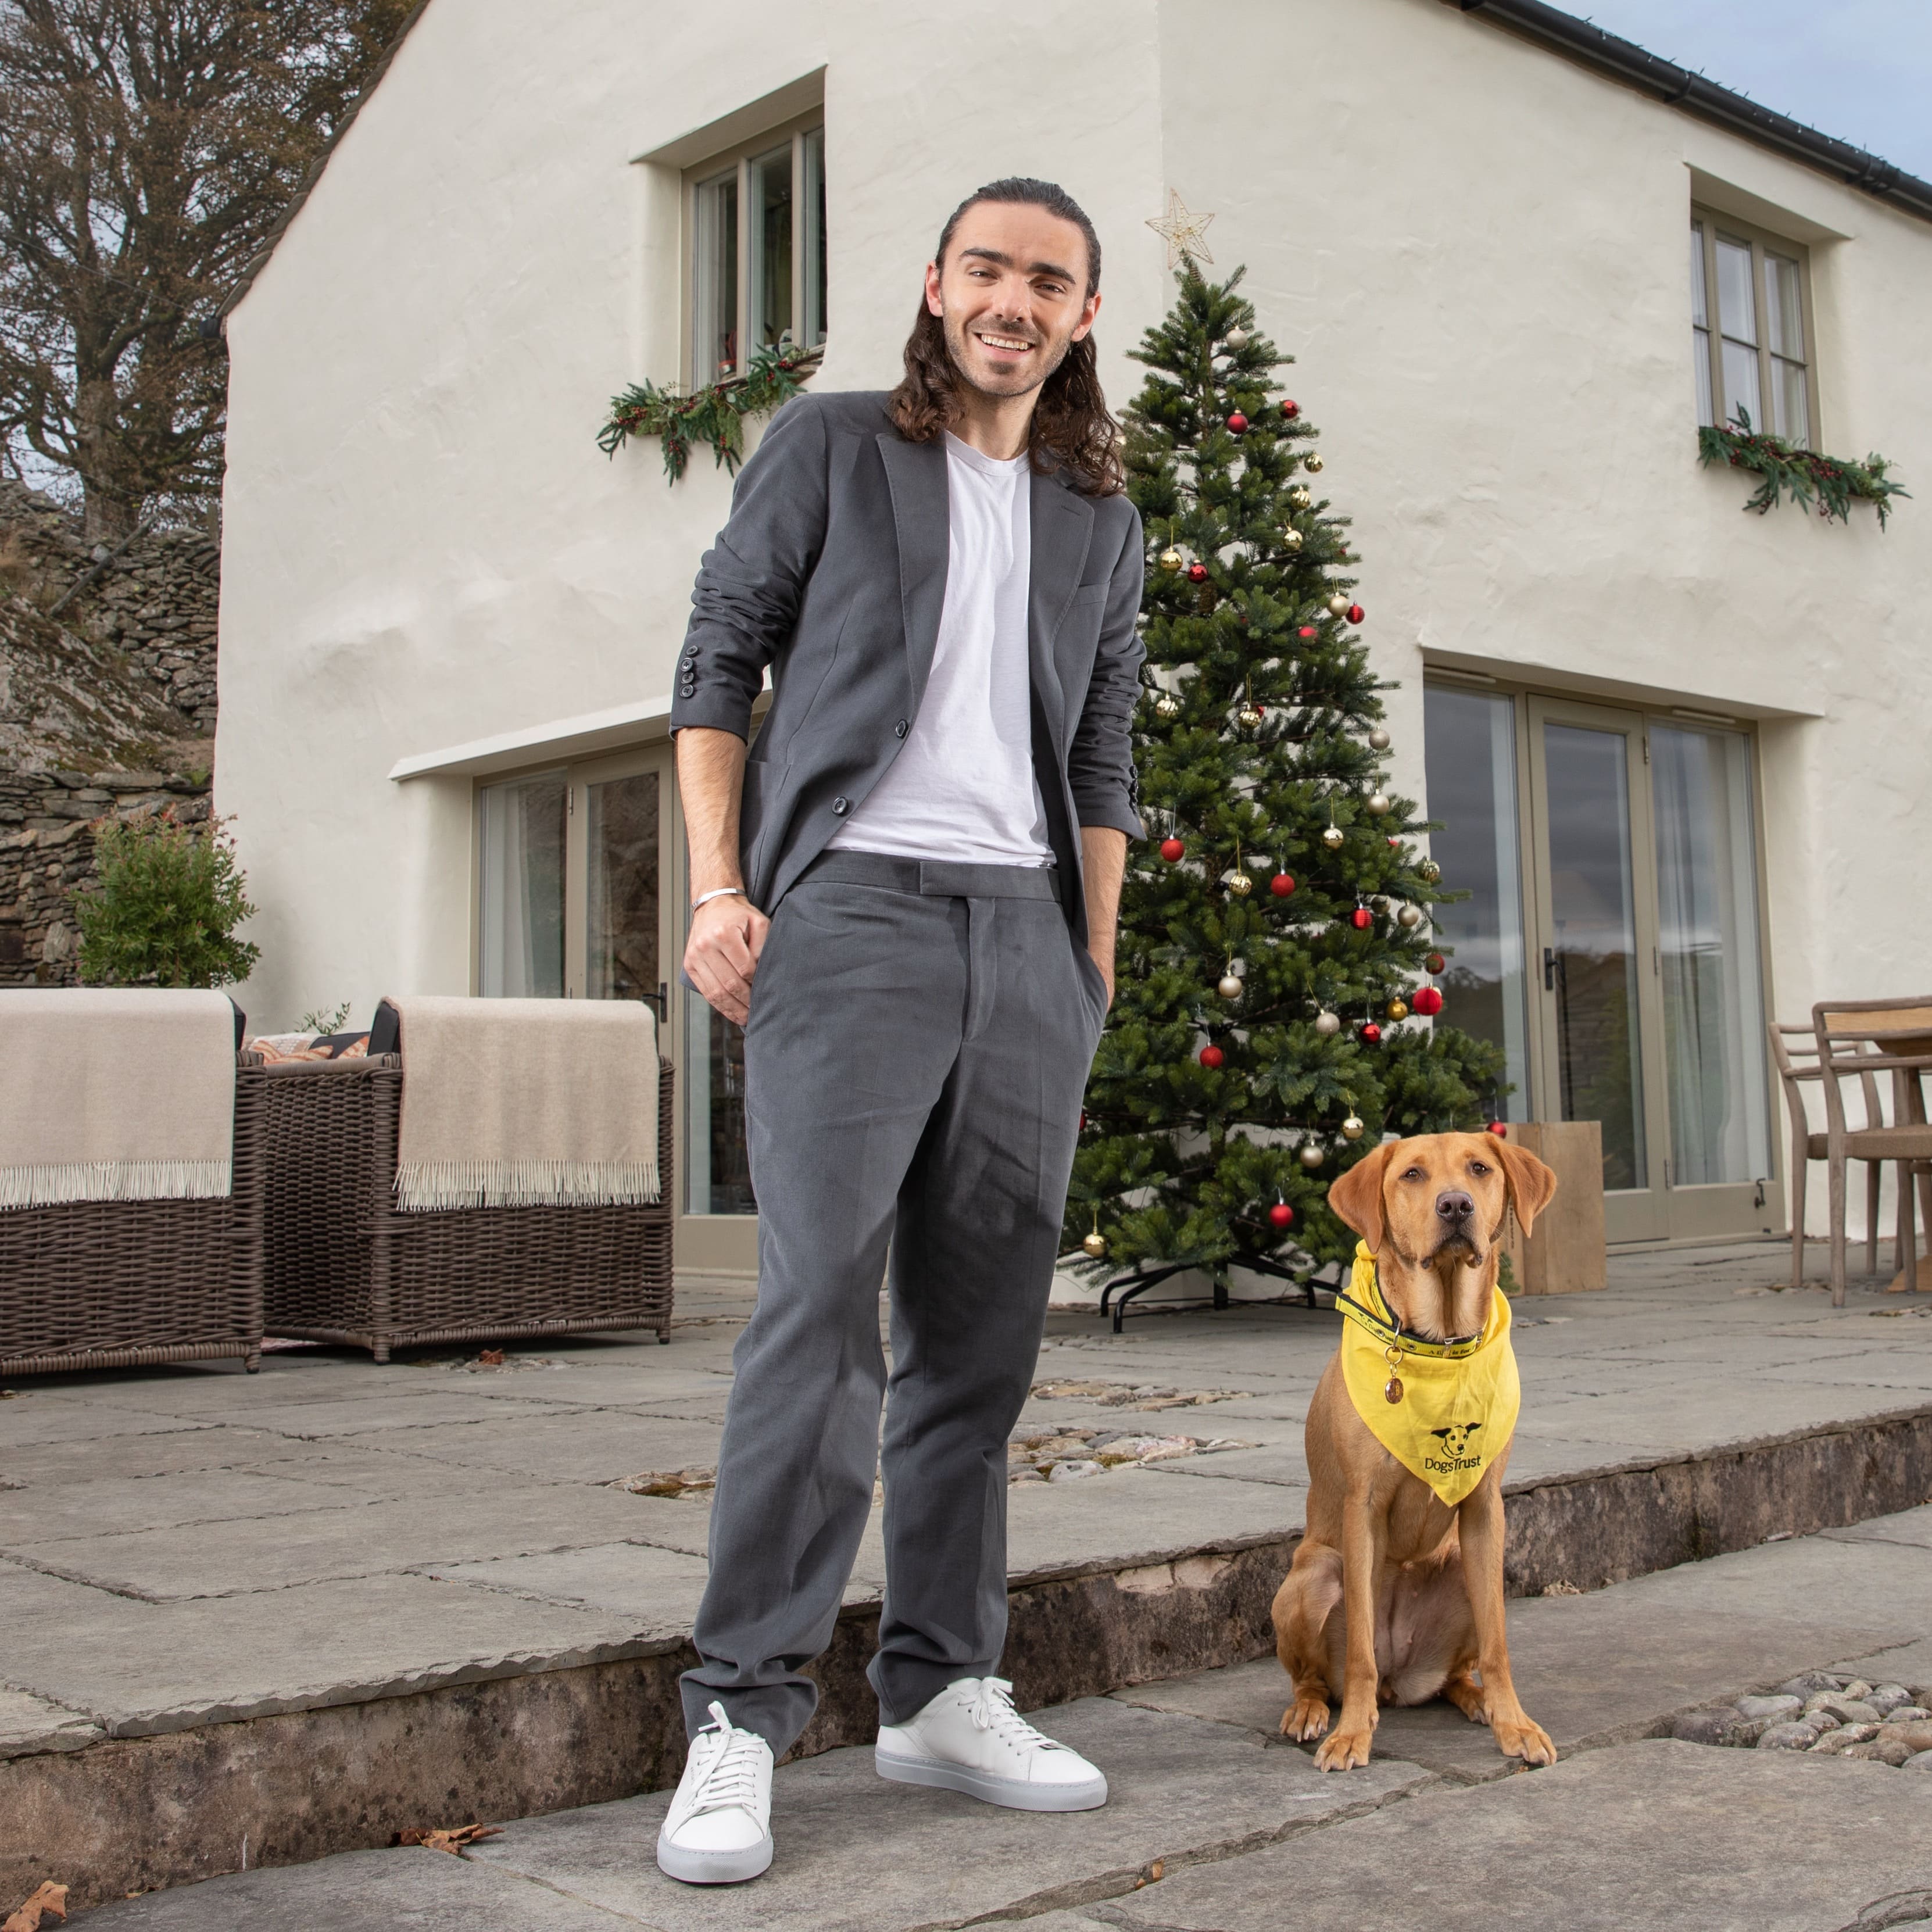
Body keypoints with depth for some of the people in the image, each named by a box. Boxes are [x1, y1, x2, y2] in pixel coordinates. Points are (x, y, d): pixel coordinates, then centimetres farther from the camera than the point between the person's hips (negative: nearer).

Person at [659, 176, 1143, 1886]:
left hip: (1028, 926, 5)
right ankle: (742, 1711, -6)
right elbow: (718, 664, 6)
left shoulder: (1101, 524, 20)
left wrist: (1097, 962, 12)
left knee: (985, 1327, 4)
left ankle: (943, 1690, 14)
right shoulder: (829, 448, 9)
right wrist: (718, 886, -6)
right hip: (855, 904, -4)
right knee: (821, 1307, -13)